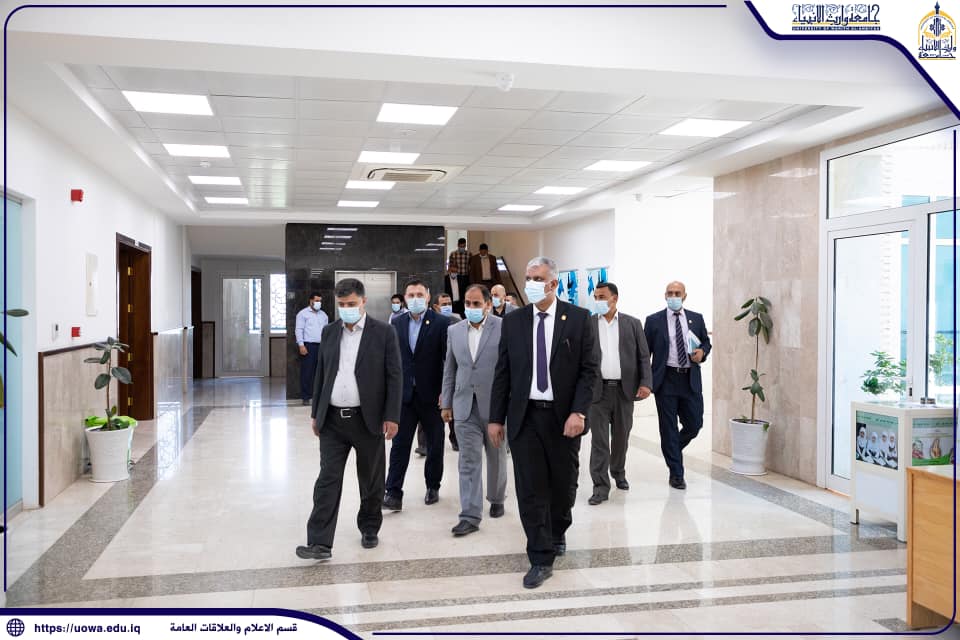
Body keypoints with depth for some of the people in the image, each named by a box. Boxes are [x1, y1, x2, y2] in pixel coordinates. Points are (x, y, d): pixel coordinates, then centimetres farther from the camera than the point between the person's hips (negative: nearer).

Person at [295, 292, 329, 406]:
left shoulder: (323, 315, 18)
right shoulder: (303, 313, 0)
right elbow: (298, 330, -6)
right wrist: (301, 345, -14)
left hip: (321, 346, 5)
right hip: (308, 345, -5)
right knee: (307, 372, -4)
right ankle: (305, 397, 0)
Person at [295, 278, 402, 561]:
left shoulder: (384, 332, -4)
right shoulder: (329, 332, 8)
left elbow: (394, 376, -5)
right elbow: (321, 374, 13)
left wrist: (392, 416, -11)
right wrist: (316, 413, 11)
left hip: (367, 419, -3)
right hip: (333, 420, 3)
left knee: (371, 481, 10)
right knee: (327, 480, -2)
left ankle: (369, 528, 29)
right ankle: (320, 543, -1)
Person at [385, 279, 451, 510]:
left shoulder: (441, 322, -7)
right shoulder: (397, 323, 6)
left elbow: (449, 359, -8)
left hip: (432, 394, -2)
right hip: (404, 394, 2)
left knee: (435, 444, 11)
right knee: (399, 444, 0)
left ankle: (433, 487, 27)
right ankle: (393, 494, 1)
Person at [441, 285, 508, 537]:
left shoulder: (504, 328, -6)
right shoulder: (454, 331, 7)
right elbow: (449, 369, 12)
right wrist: (446, 403, 10)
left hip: (494, 404, -2)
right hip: (464, 406, 3)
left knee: (496, 457, 14)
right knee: (468, 461, -1)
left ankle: (496, 499, 36)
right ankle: (470, 516, 1)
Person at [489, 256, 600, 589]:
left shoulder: (579, 318, -3)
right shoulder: (513, 321, 4)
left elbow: (590, 370, -5)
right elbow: (503, 373, 6)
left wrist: (579, 412, -15)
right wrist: (496, 418, 3)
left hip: (563, 416, -1)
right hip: (524, 416, 1)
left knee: (563, 484, 13)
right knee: (530, 489, 0)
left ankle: (557, 533, 41)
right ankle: (541, 559, 10)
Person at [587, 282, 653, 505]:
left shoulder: (632, 324, 5)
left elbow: (643, 356, 4)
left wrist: (645, 383, -8)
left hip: (624, 389, 1)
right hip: (598, 389, -1)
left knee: (621, 436, 14)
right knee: (599, 439, -3)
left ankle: (618, 473, 36)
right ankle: (601, 486, 0)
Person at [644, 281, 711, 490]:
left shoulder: (696, 318, 9)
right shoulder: (654, 320, 1)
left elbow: (706, 342, 19)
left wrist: (702, 352, -5)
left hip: (691, 380, 3)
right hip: (665, 379, -2)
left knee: (694, 424, 5)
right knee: (668, 428, 2)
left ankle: (672, 449, 35)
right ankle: (676, 474, 11)